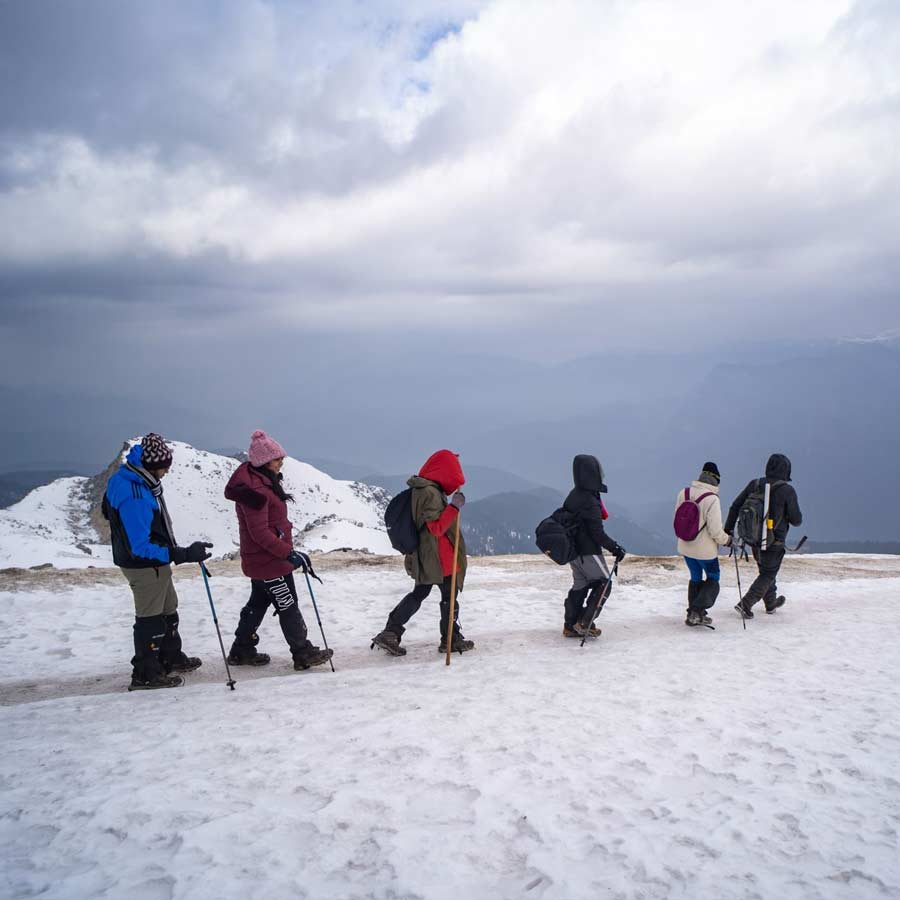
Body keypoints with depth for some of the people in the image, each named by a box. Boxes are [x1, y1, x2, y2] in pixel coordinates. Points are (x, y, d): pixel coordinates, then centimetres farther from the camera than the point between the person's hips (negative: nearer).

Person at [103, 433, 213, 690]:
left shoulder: (128, 479, -2)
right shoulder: (134, 498, -32)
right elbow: (140, 548, -32)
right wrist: (183, 555, -32)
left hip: (154, 563, 10)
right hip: (145, 566, -10)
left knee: (168, 610, 25)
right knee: (151, 618, 5)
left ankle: (171, 658, 42)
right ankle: (145, 674, 20)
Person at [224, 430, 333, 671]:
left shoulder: (262, 481, 8)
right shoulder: (255, 489, -25)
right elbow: (260, 532, -26)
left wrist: (287, 551, 20)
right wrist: (289, 554, -25)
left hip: (260, 559, 10)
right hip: (269, 561, -10)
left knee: (259, 603, 20)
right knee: (288, 607, 1)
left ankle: (242, 651, 29)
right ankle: (304, 654, 12)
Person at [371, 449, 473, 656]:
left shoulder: (421, 490, 9)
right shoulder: (431, 493, -21)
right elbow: (437, 527, -24)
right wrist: (454, 507, -24)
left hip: (424, 558, 9)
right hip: (439, 559, -9)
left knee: (419, 593, 17)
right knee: (449, 596, 6)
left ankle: (390, 634, 13)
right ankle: (451, 640, 18)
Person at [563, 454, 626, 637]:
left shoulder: (572, 496, 6)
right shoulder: (590, 501, -22)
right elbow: (597, 532, -23)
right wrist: (615, 548, -17)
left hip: (573, 550, 9)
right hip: (589, 551, -9)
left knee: (580, 585, 16)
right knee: (604, 583, 5)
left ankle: (570, 626, 18)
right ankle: (584, 623, 0)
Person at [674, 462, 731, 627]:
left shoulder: (683, 493, -5)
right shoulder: (711, 499, -24)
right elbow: (715, 530, -22)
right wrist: (727, 540, -3)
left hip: (685, 547, 6)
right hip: (705, 550, -6)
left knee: (695, 578, 22)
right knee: (713, 579, 15)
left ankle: (693, 614, 26)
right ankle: (697, 611, 2)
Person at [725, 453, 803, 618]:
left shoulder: (754, 484, -2)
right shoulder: (787, 490, -16)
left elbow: (735, 506, -2)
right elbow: (796, 520, -12)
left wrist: (728, 530, 4)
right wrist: (797, 519, 12)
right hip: (774, 542, -5)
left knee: (765, 571, 24)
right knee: (768, 575, 8)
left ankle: (771, 603, 39)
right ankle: (746, 603, -3)